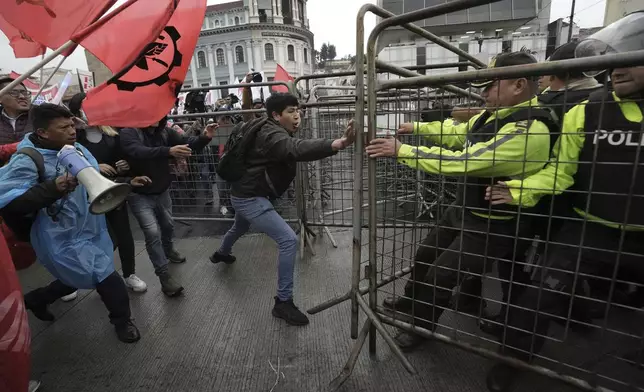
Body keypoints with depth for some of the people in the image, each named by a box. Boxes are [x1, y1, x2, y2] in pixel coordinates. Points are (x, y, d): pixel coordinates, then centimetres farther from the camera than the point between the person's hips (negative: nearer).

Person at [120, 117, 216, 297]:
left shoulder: (165, 132, -5)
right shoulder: (128, 133, -19)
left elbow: (187, 143, -14)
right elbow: (139, 152, -39)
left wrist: (204, 138, -35)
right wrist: (168, 151, -55)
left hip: (162, 192, 5)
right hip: (140, 195, -5)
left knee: (168, 225, 23)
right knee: (153, 233, -11)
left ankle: (168, 250, 53)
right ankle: (164, 276, 1)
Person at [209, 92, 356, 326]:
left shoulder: (271, 131, 8)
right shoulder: (272, 136, -27)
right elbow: (299, 150, -46)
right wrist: (341, 143, -59)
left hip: (245, 195, 11)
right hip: (250, 198, -11)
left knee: (240, 228, 38)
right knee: (289, 240, -18)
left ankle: (221, 253, 71)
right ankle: (283, 302, -7)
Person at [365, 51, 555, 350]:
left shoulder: (527, 131, -30)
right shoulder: (492, 114, 0)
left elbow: (462, 161, -35)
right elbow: (456, 133, 16)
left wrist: (400, 151, -31)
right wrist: (417, 127, 8)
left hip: (493, 224, -9)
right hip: (464, 209, 9)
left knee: (440, 276, 2)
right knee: (425, 255, 21)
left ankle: (421, 326, 30)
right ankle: (410, 301, 47)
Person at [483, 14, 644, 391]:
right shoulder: (586, 112, -6)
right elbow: (560, 171, -4)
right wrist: (521, 190, -18)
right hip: (589, 230, -1)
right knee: (543, 298, -1)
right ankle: (513, 359, 19)